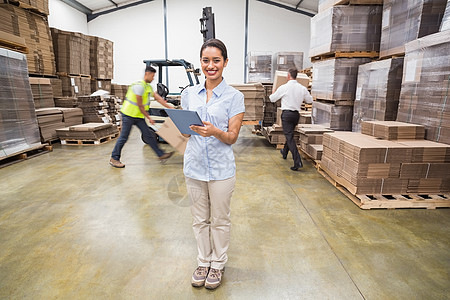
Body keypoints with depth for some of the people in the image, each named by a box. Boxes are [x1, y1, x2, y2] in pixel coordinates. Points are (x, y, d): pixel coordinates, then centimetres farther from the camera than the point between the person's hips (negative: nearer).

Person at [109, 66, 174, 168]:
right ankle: (114, 159, 12)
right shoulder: (139, 86, -18)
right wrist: (149, 118, -11)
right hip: (129, 114, -9)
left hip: (139, 116, 9)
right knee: (124, 137, -1)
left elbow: (158, 98, 12)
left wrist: (170, 107, 7)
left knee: (148, 135, 5)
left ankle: (161, 155, 7)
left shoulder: (148, 87, 12)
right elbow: (140, 106, -17)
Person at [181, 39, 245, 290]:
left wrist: (215, 132, -28)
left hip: (221, 168, -3)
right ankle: (203, 262, 38)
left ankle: (218, 264, 35)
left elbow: (232, 137, -9)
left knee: (220, 219, 12)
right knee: (200, 219, 16)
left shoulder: (234, 96, -6)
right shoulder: (189, 94, 6)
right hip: (194, 166, 4)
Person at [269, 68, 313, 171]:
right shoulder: (302, 88, 4)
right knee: (290, 134, 24)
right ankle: (285, 152, 45)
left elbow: (272, 99, 5)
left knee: (290, 137, -8)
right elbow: (310, 100, 17)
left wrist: (273, 93, 28)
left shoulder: (284, 87, -7)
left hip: (287, 113, -5)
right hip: (296, 114, 6)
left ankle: (298, 162, -18)